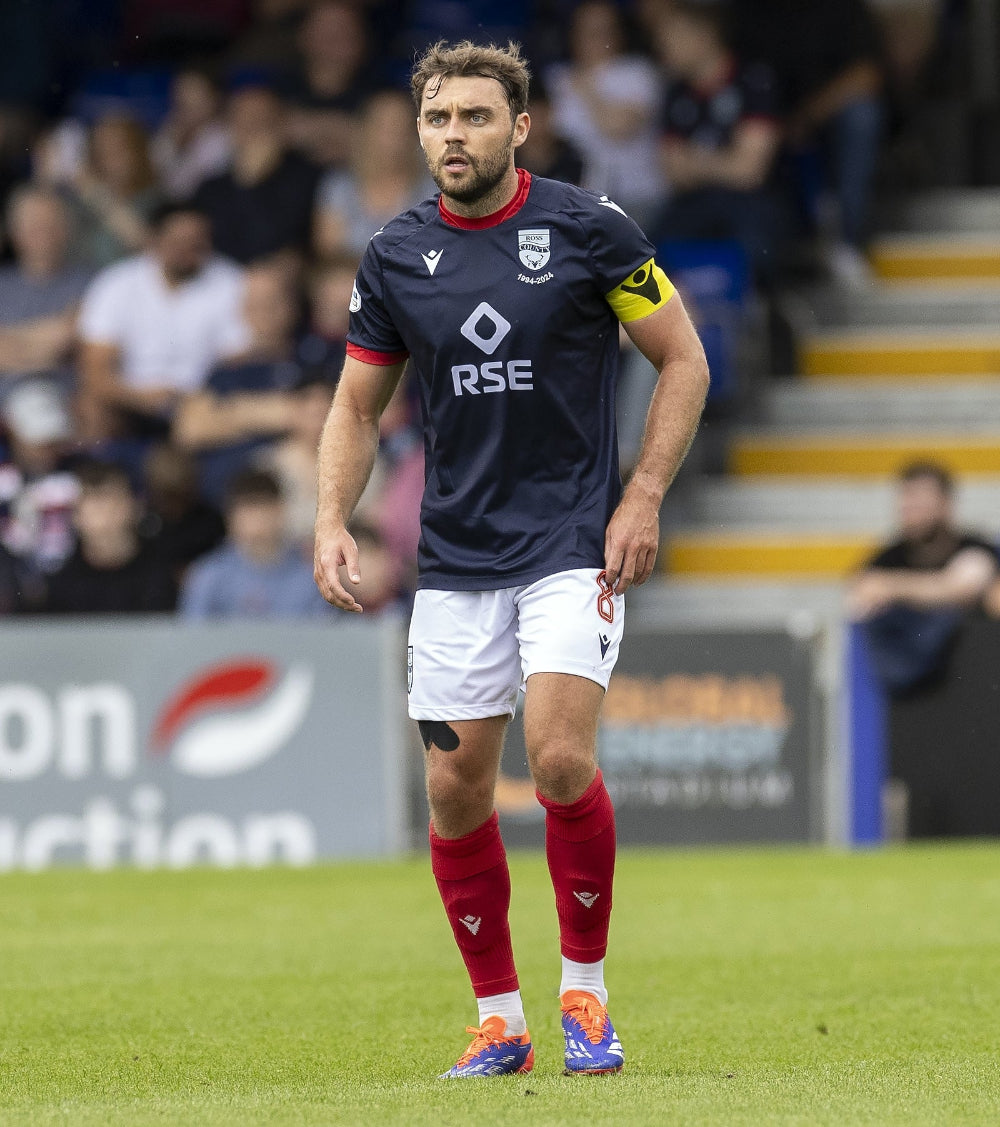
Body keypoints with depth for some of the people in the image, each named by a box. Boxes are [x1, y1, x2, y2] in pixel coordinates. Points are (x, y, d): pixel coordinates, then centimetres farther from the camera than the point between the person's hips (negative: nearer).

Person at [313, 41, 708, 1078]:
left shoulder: (585, 227, -6)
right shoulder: (395, 258, 4)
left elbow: (683, 361, 1)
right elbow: (357, 407, 13)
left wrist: (642, 498, -7)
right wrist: (331, 521, -2)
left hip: (574, 544, -4)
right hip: (455, 557, 4)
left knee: (559, 758, -19)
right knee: (456, 788, 1)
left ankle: (584, 990, 1)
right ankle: (498, 1020, 14)